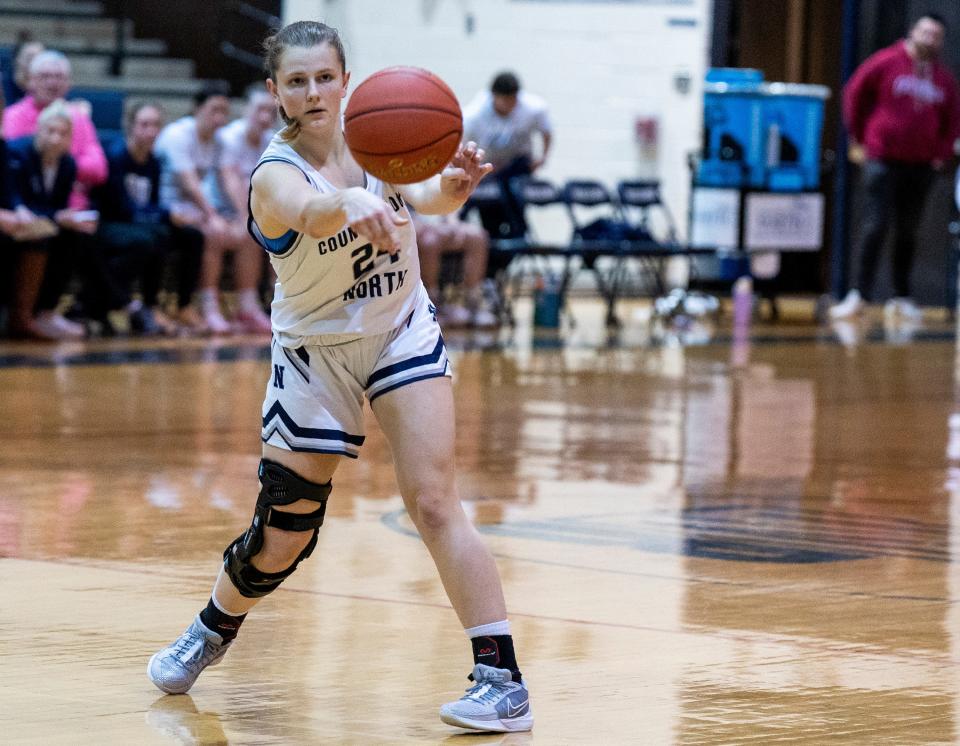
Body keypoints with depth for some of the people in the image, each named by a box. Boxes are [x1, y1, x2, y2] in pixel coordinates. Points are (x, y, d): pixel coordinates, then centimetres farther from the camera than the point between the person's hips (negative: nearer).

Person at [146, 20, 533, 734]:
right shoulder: (276, 175, -23)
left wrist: (456, 181, -26)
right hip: (316, 354, -2)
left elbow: (428, 197, -1)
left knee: (432, 501, -16)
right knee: (282, 537, 6)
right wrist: (353, 204, -70)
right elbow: (309, 210, -46)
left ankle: (504, 680, -16)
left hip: (402, 334, 2)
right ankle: (213, 629, 38)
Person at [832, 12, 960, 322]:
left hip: (921, 165, 4)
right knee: (875, 227, -8)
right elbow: (855, 94, 3)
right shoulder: (886, 62, -4)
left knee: (908, 232, 8)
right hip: (882, 158, -4)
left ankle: (901, 298, 14)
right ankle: (859, 293, -4)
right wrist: (861, 138, 4)